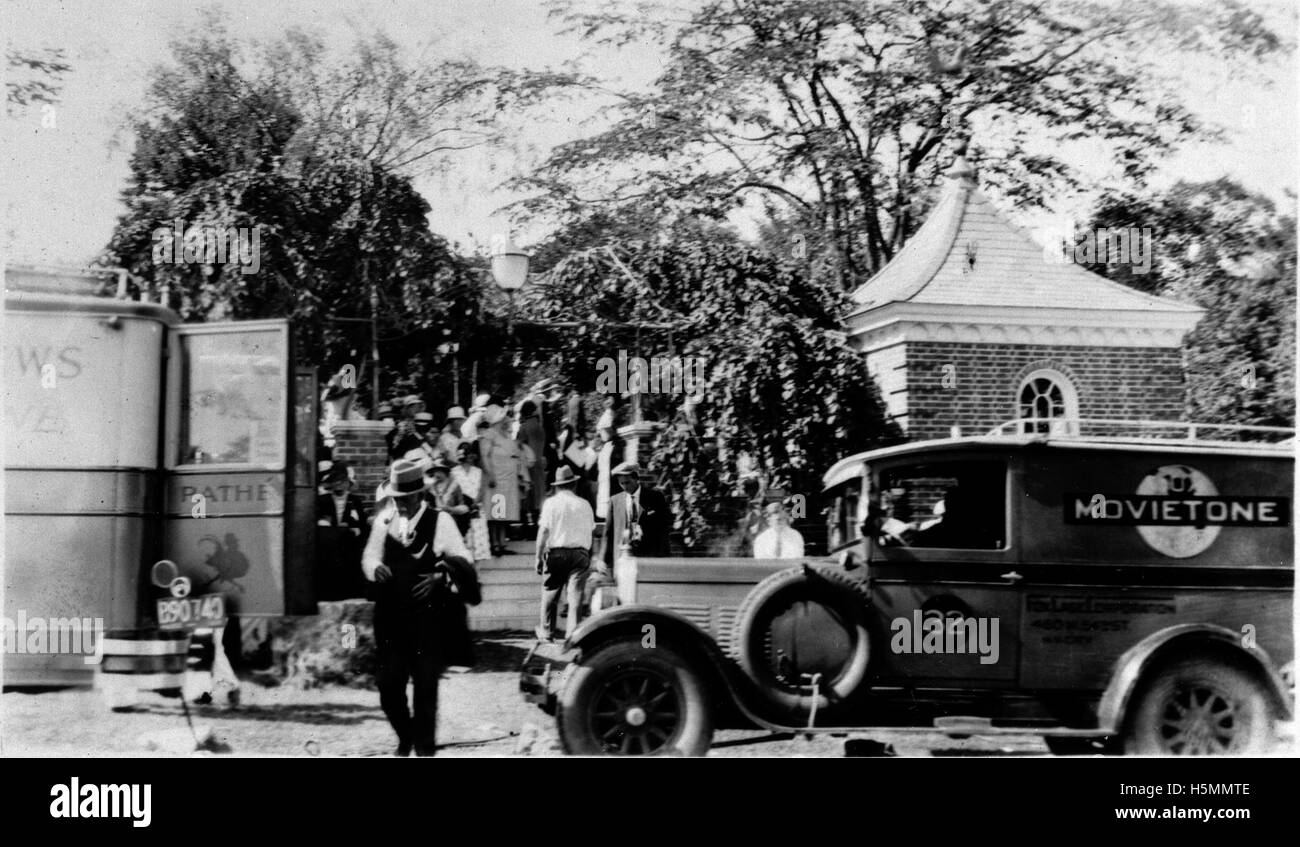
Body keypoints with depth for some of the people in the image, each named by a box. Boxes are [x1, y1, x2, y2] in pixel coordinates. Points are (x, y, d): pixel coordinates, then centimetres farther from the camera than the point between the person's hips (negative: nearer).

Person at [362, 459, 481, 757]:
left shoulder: (438, 521, -3)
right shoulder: (384, 521, 8)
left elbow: (461, 561, -9)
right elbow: (370, 555, 8)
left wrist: (441, 576, -28)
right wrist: (375, 567, -16)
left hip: (428, 616, -3)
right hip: (391, 617, 3)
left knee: (425, 684, 1)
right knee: (388, 684, 4)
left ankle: (424, 745, 17)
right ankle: (405, 737, 28)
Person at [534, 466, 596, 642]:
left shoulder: (551, 502, -1)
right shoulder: (584, 504, 5)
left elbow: (544, 531, -6)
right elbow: (592, 532, 7)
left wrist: (539, 557, -3)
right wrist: (588, 554, 22)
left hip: (556, 552, -1)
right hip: (580, 553, 1)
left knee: (550, 594, 11)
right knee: (575, 594, 2)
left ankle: (546, 632, 21)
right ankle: (572, 633, -1)